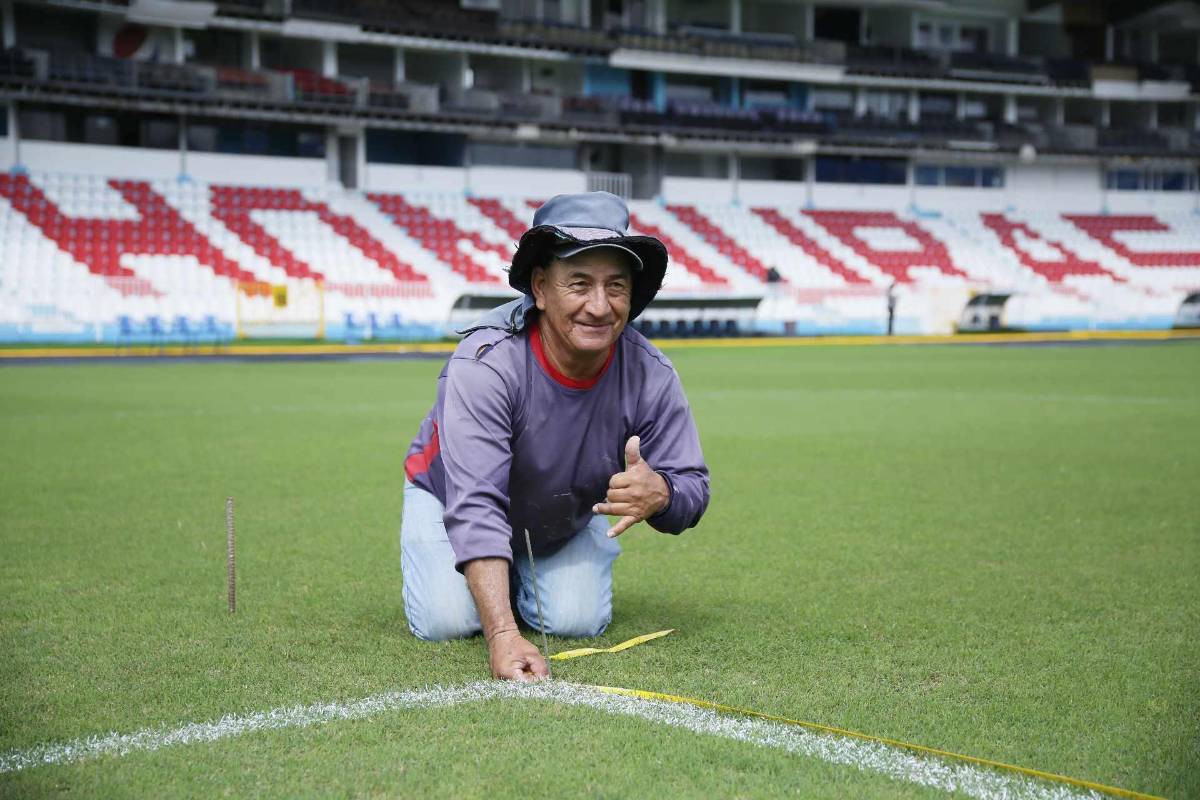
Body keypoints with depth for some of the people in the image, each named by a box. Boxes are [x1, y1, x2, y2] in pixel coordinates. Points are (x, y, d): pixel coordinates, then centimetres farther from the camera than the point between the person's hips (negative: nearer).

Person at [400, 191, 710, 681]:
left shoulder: (650, 376, -25)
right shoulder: (488, 362, -37)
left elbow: (693, 489, -17)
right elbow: (475, 507, -43)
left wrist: (660, 493, -46)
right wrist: (503, 635, -53)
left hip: (567, 521, 3)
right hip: (452, 498, -3)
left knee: (579, 622, -14)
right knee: (447, 621, -19)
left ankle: (521, 578, 21)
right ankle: (495, 577, 17)